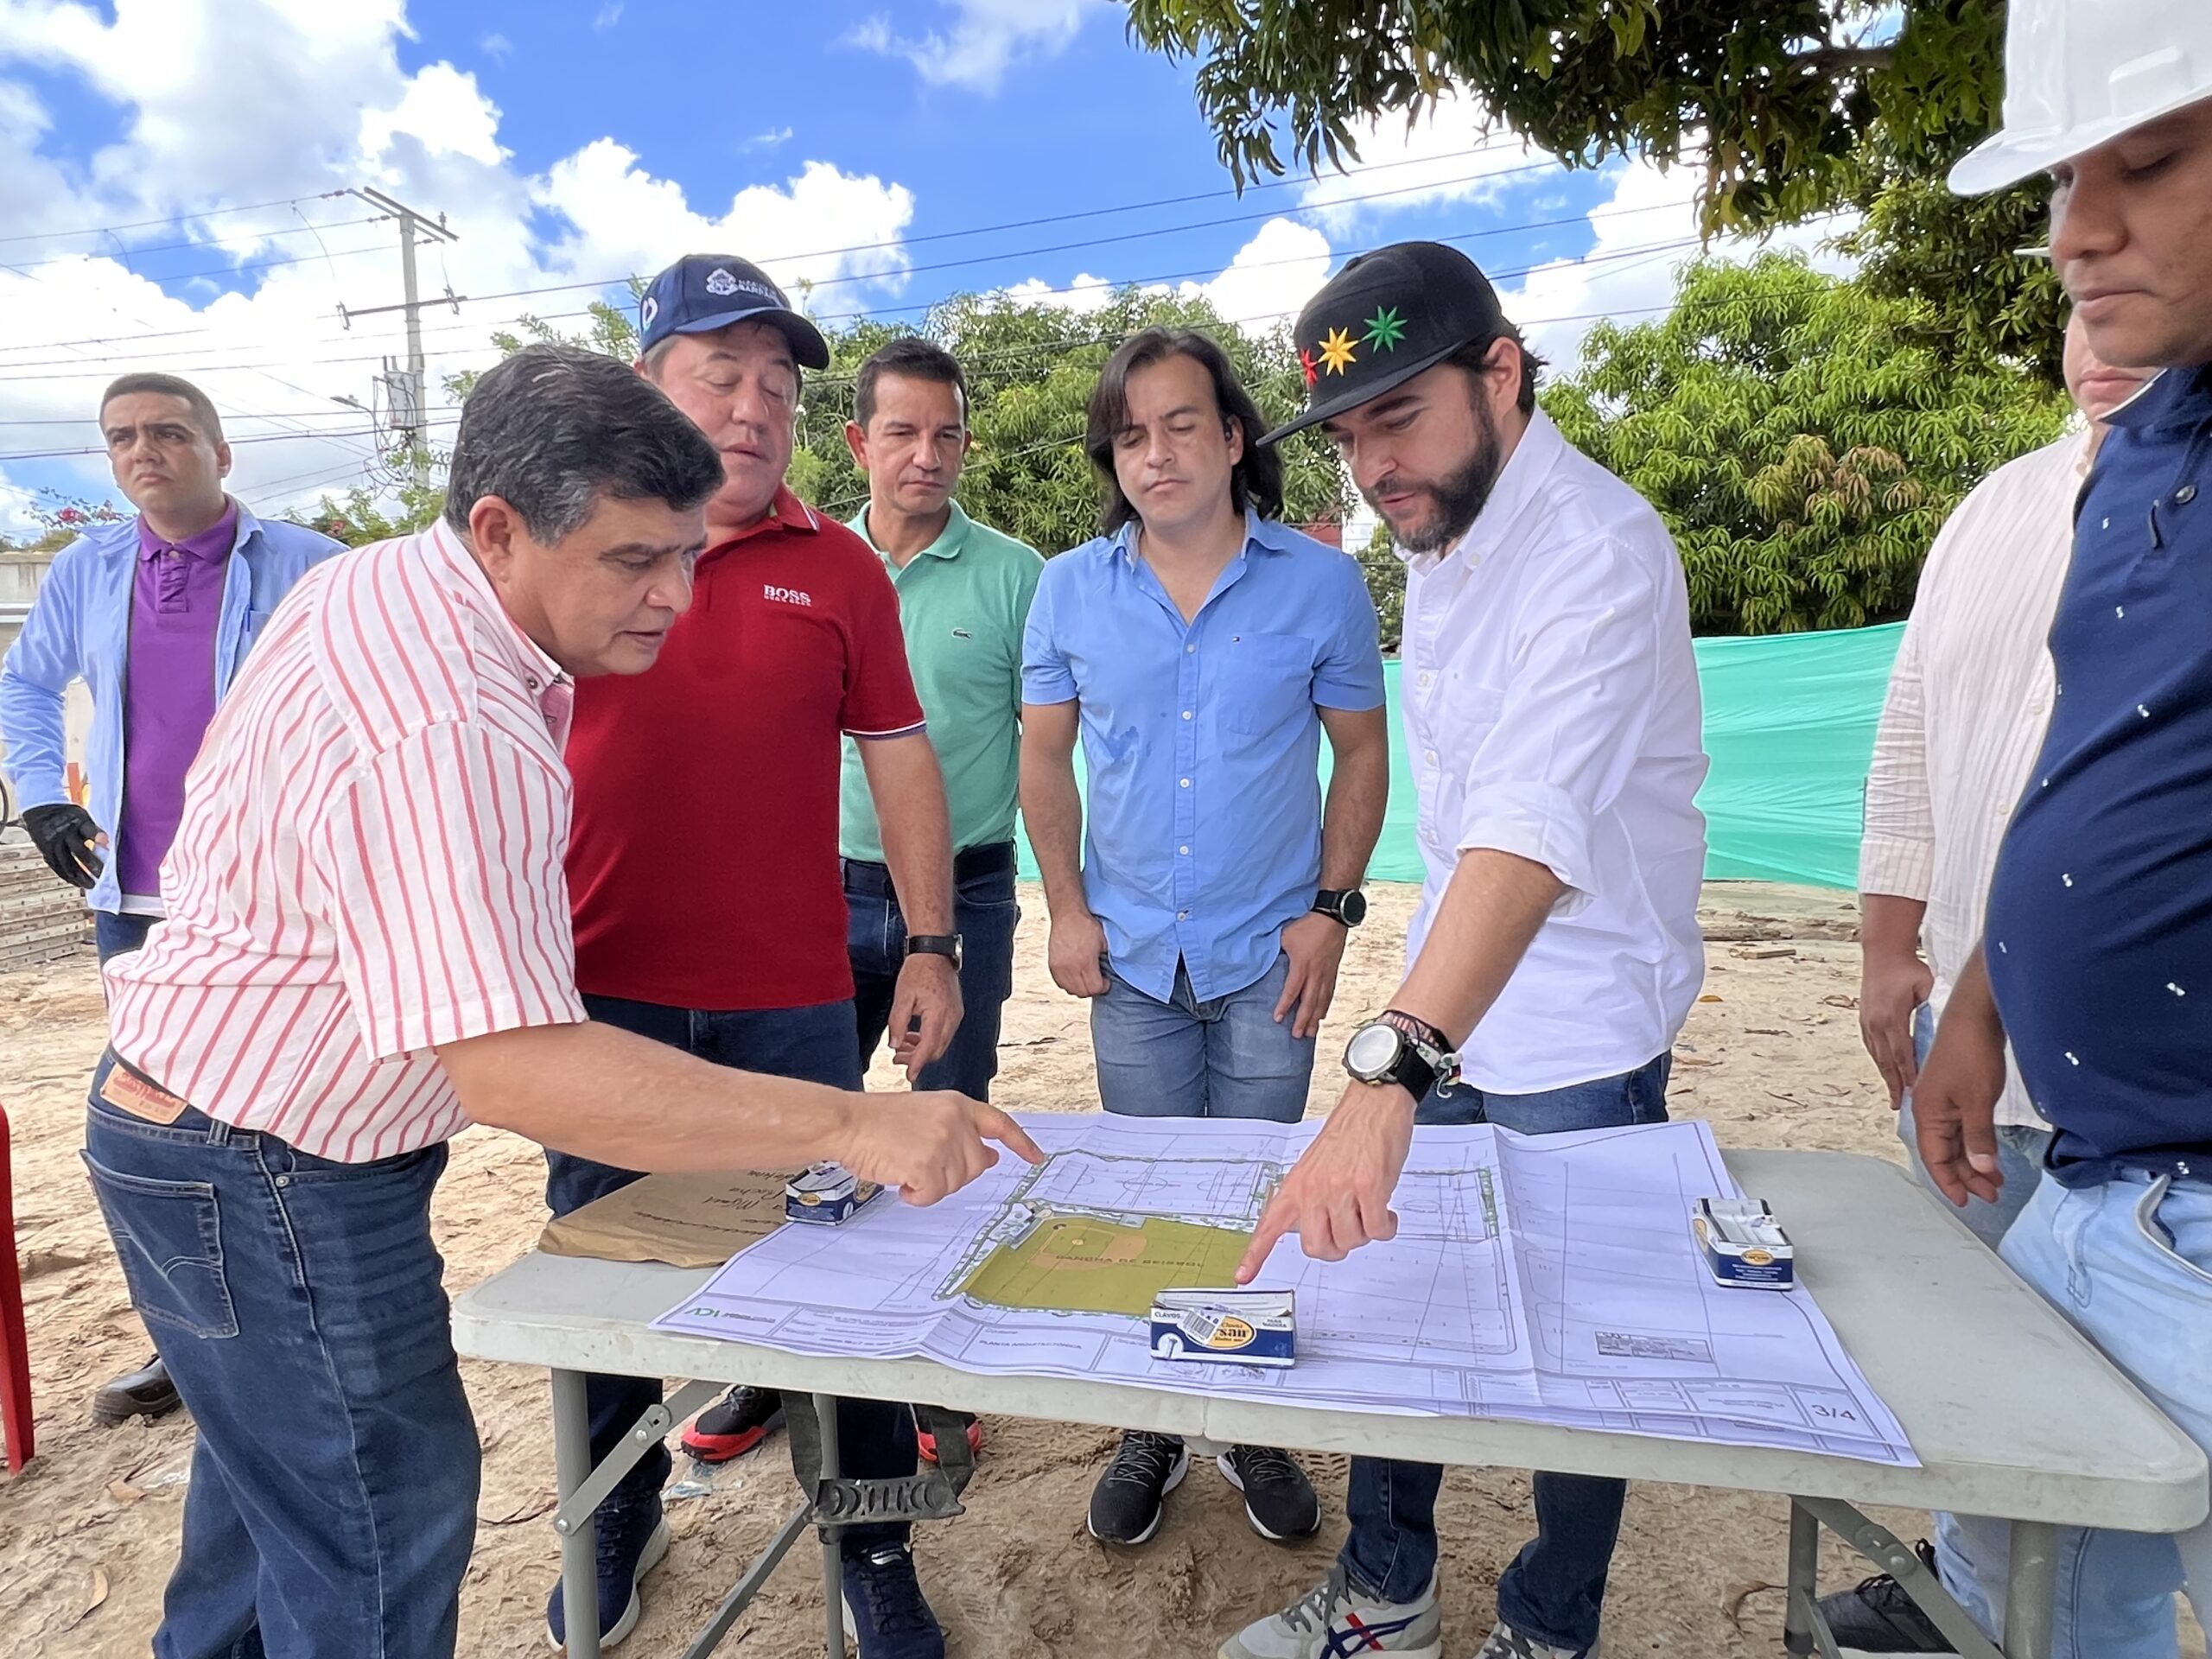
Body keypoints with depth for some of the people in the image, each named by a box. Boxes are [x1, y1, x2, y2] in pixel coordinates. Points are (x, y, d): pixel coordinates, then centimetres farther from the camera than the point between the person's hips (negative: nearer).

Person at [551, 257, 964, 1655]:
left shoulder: (839, 568, 4)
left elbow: (898, 755, 5)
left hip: (792, 998, 0)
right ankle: (617, 1521, 39)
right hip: (604, 988, 1)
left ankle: (875, 1542, 27)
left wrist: (933, 945, 2)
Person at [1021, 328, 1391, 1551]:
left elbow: (1362, 753, 1)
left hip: (1267, 957, -1)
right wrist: (1066, 907, -1)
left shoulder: (1320, 582, -5)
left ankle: (1257, 1429, 32)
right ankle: (1152, 1428, 31)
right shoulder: (1070, 589, 0)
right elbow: (1044, 753, 6)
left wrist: (1332, 909, -6)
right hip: (1131, 956, 2)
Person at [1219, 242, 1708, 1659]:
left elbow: (1536, 823, -39)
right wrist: (1393, 1066, 13)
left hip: (1579, 1038, -7)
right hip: (1443, 998, 8)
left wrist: (1388, 1073, -52)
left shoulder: (1600, 548, -23)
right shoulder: (1436, 532, 5)